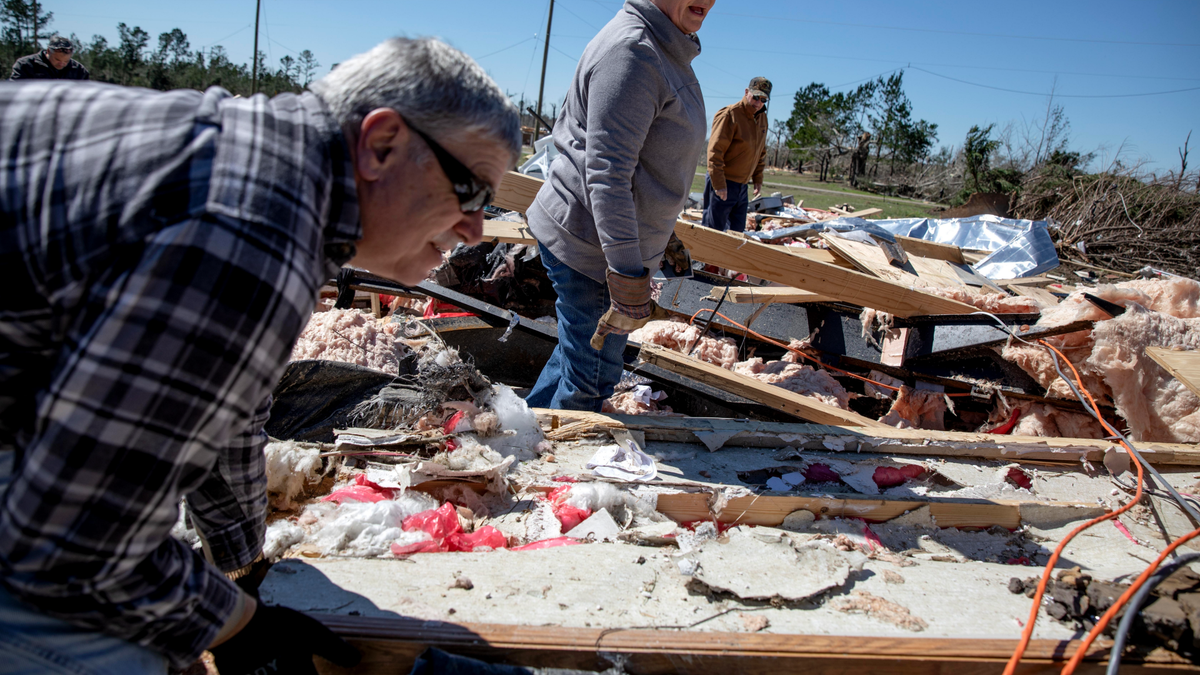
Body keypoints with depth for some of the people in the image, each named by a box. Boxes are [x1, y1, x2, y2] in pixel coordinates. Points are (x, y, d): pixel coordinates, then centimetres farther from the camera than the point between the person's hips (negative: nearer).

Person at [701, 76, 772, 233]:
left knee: (737, 231, 8)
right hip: (723, 183, -8)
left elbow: (761, 152, 21)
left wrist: (758, 179, 15)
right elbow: (715, 151, -18)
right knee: (713, 229, -4)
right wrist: (719, 184, -22)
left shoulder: (762, 117, 11)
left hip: (742, 186, 8)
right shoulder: (729, 115, -14)